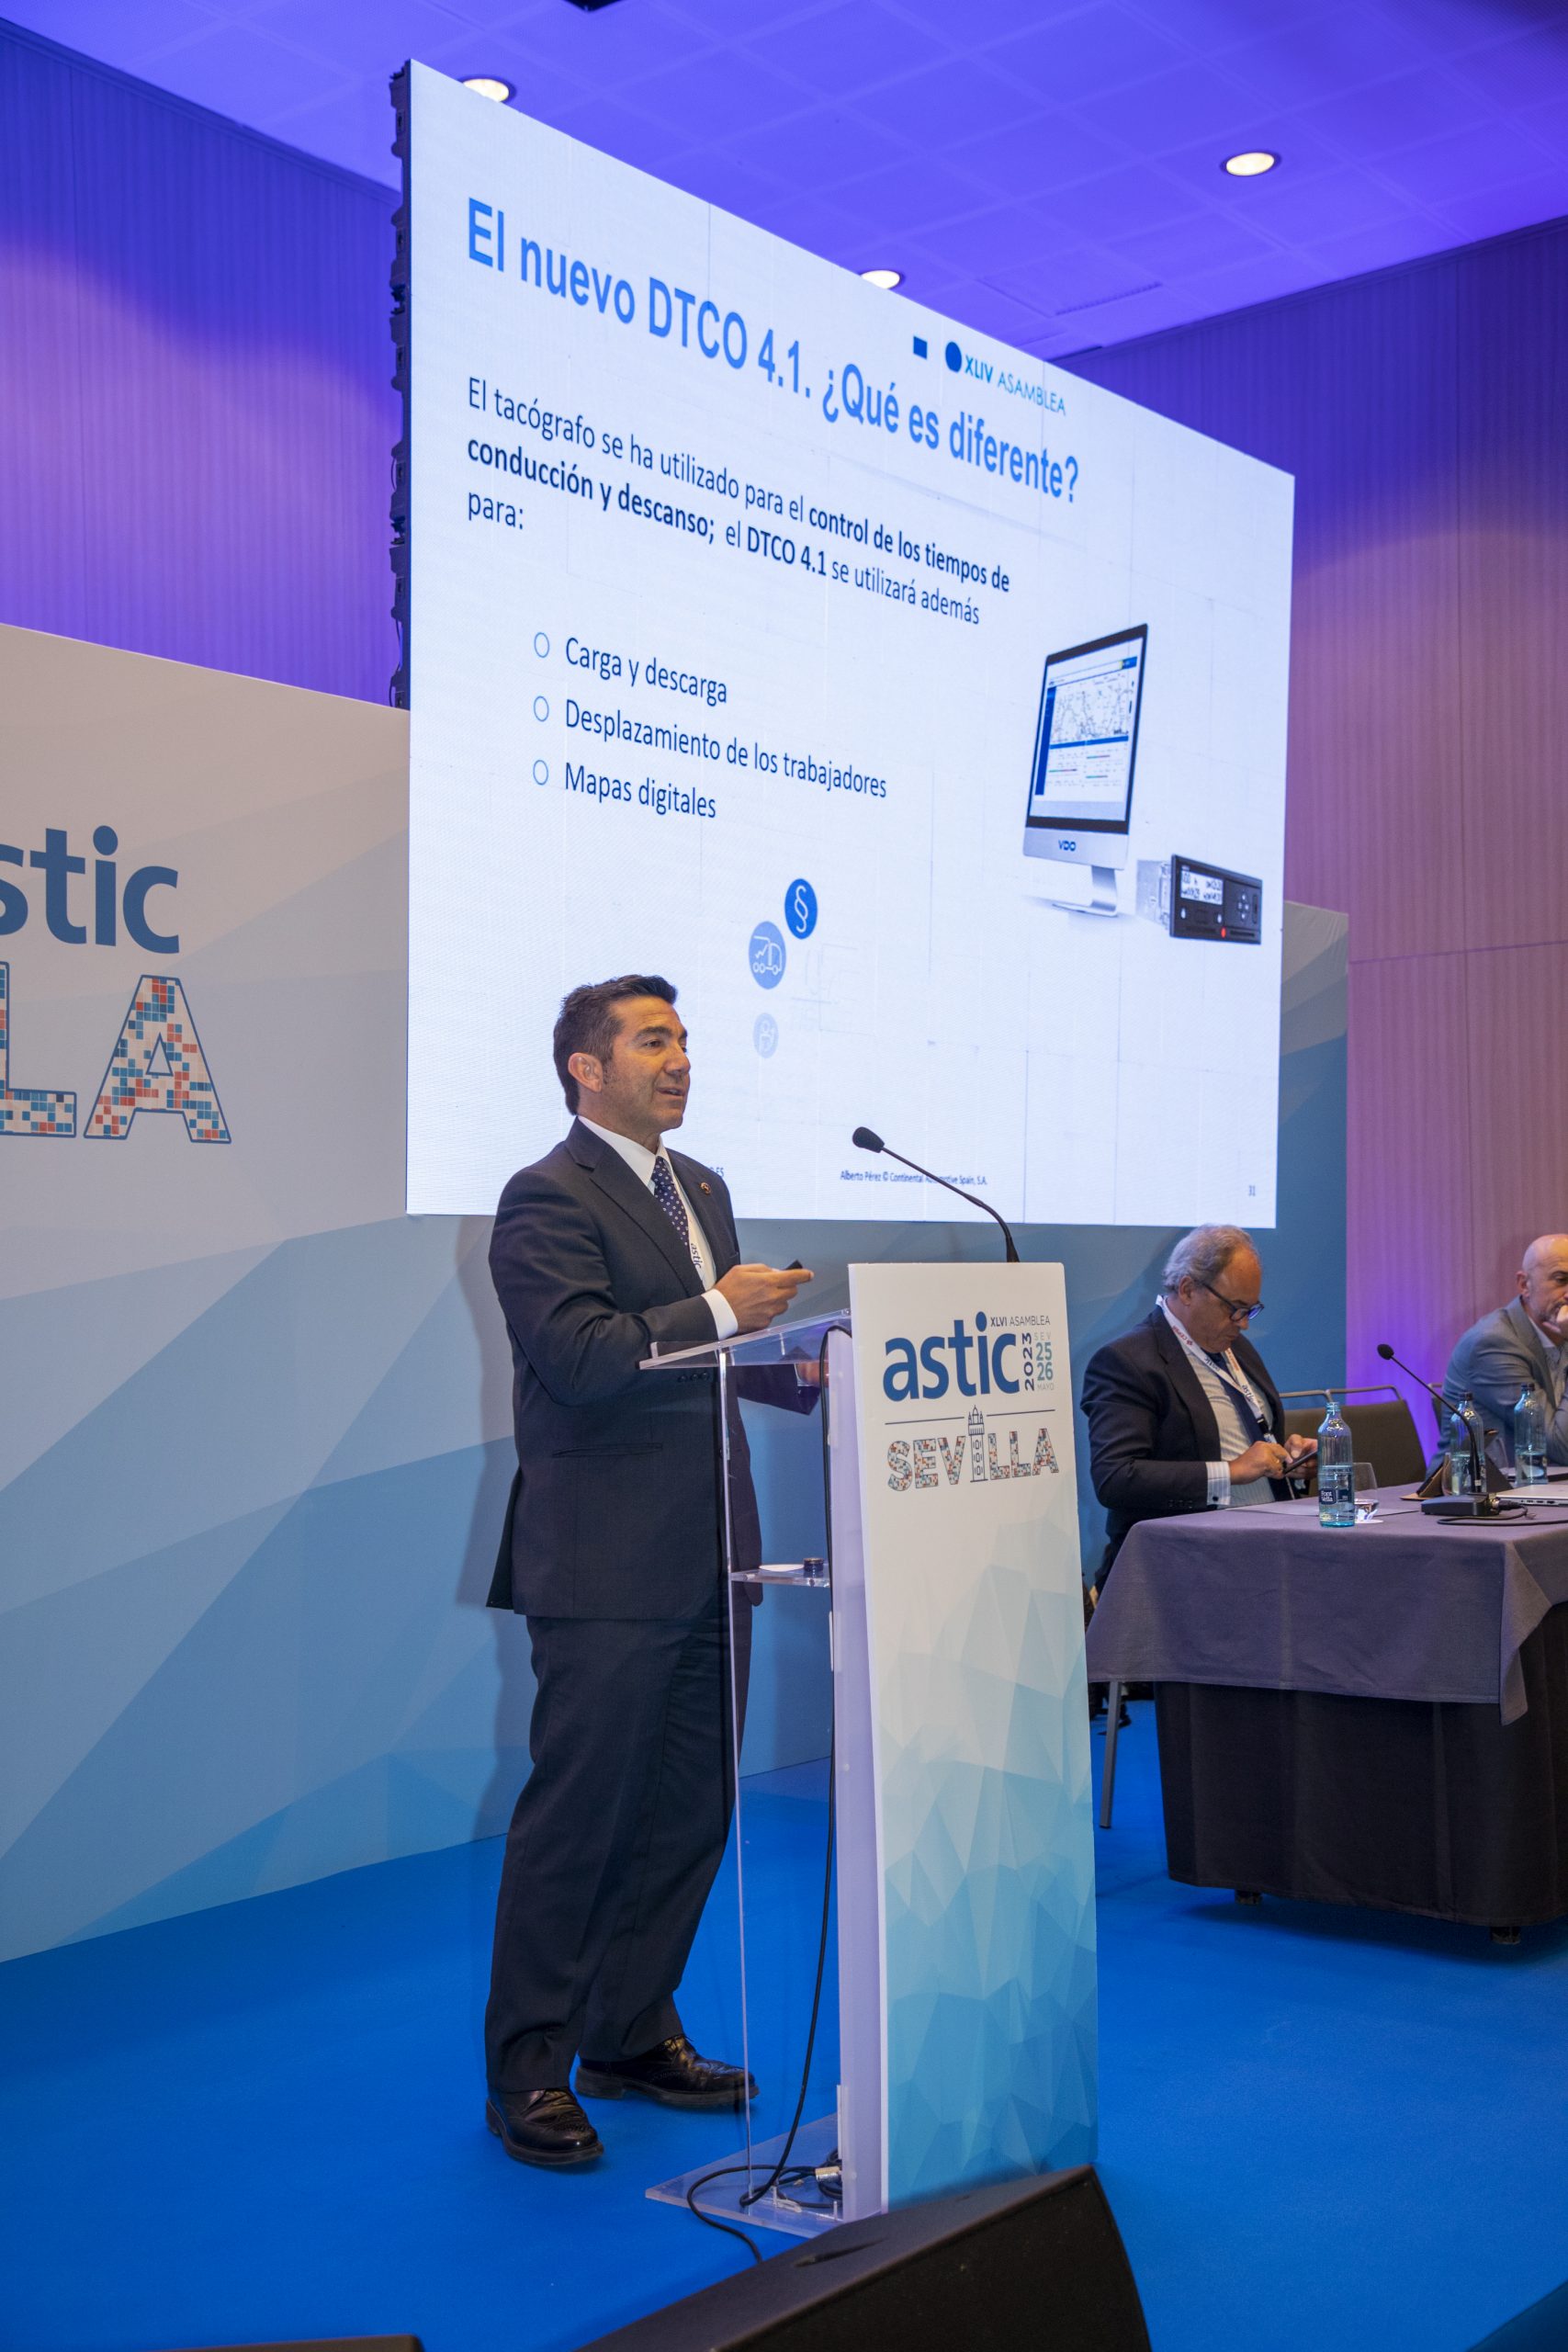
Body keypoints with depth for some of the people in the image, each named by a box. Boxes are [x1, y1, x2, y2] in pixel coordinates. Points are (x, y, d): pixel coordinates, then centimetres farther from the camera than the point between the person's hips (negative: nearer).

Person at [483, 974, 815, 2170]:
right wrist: (720, 1314, -21)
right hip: (607, 1565, -8)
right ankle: (529, 2071, 13)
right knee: (576, 1815, 0)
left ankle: (632, 2034, 29)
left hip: (707, 1558, 9)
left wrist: (796, 1363, 5)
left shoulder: (701, 1187, 17)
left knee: (689, 1810, 14)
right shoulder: (549, 1199, -11)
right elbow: (583, 1358, -23)